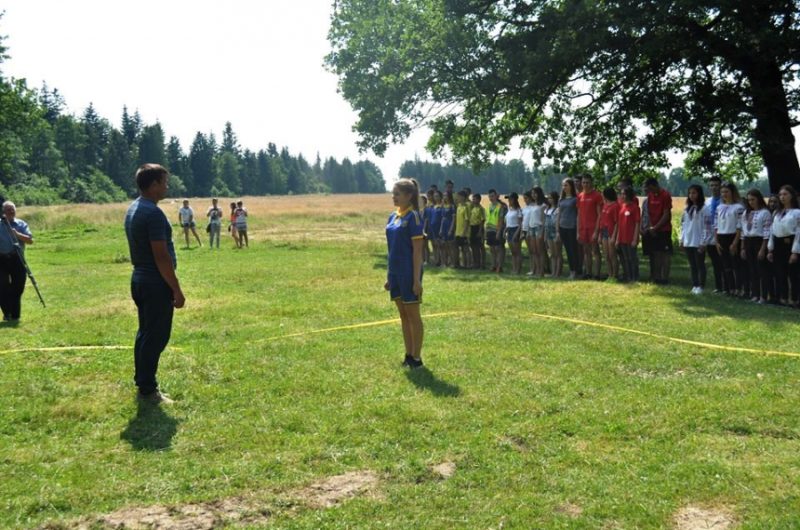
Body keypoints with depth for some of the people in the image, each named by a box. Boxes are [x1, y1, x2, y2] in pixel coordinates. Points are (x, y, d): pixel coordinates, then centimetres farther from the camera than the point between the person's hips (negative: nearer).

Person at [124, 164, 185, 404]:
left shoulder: (133, 209, 11)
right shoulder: (153, 213, -20)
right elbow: (161, 256, -23)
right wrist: (177, 289, -18)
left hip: (140, 279, 10)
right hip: (156, 283, -10)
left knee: (145, 333, 17)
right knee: (156, 337, -3)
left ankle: (143, 382, 26)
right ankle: (148, 390, 4)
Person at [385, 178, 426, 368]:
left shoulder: (413, 217, -12)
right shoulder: (393, 216, 11)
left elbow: (417, 250, -15)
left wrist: (417, 279, -18)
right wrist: (389, 275, 16)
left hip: (409, 273, -8)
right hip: (396, 273, 8)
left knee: (413, 315, 1)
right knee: (403, 315, 13)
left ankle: (416, 358, 9)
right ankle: (408, 355, 22)